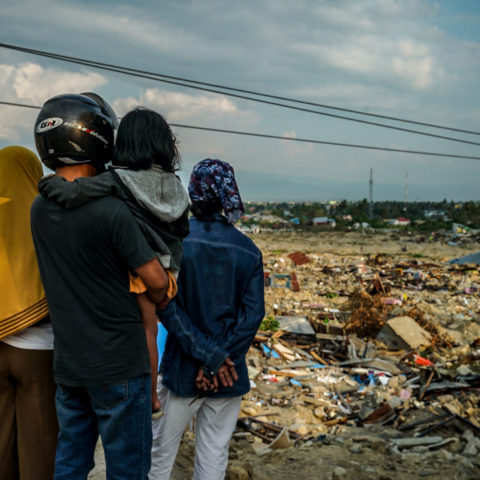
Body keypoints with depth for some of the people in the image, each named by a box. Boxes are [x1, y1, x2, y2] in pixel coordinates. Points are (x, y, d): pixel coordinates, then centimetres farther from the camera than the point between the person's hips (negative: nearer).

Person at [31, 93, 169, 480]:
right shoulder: (111, 210, -20)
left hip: (67, 362, 6)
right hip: (118, 363, -6)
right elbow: (157, 281, -14)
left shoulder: (39, 209, 1)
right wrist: (160, 303, 9)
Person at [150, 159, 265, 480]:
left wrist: (209, 356, -14)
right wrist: (218, 360, -11)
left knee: (162, 447, 15)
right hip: (229, 376, 2)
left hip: (182, 369, -2)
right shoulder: (248, 250, -2)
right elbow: (253, 313, -9)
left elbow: (166, 306, -15)